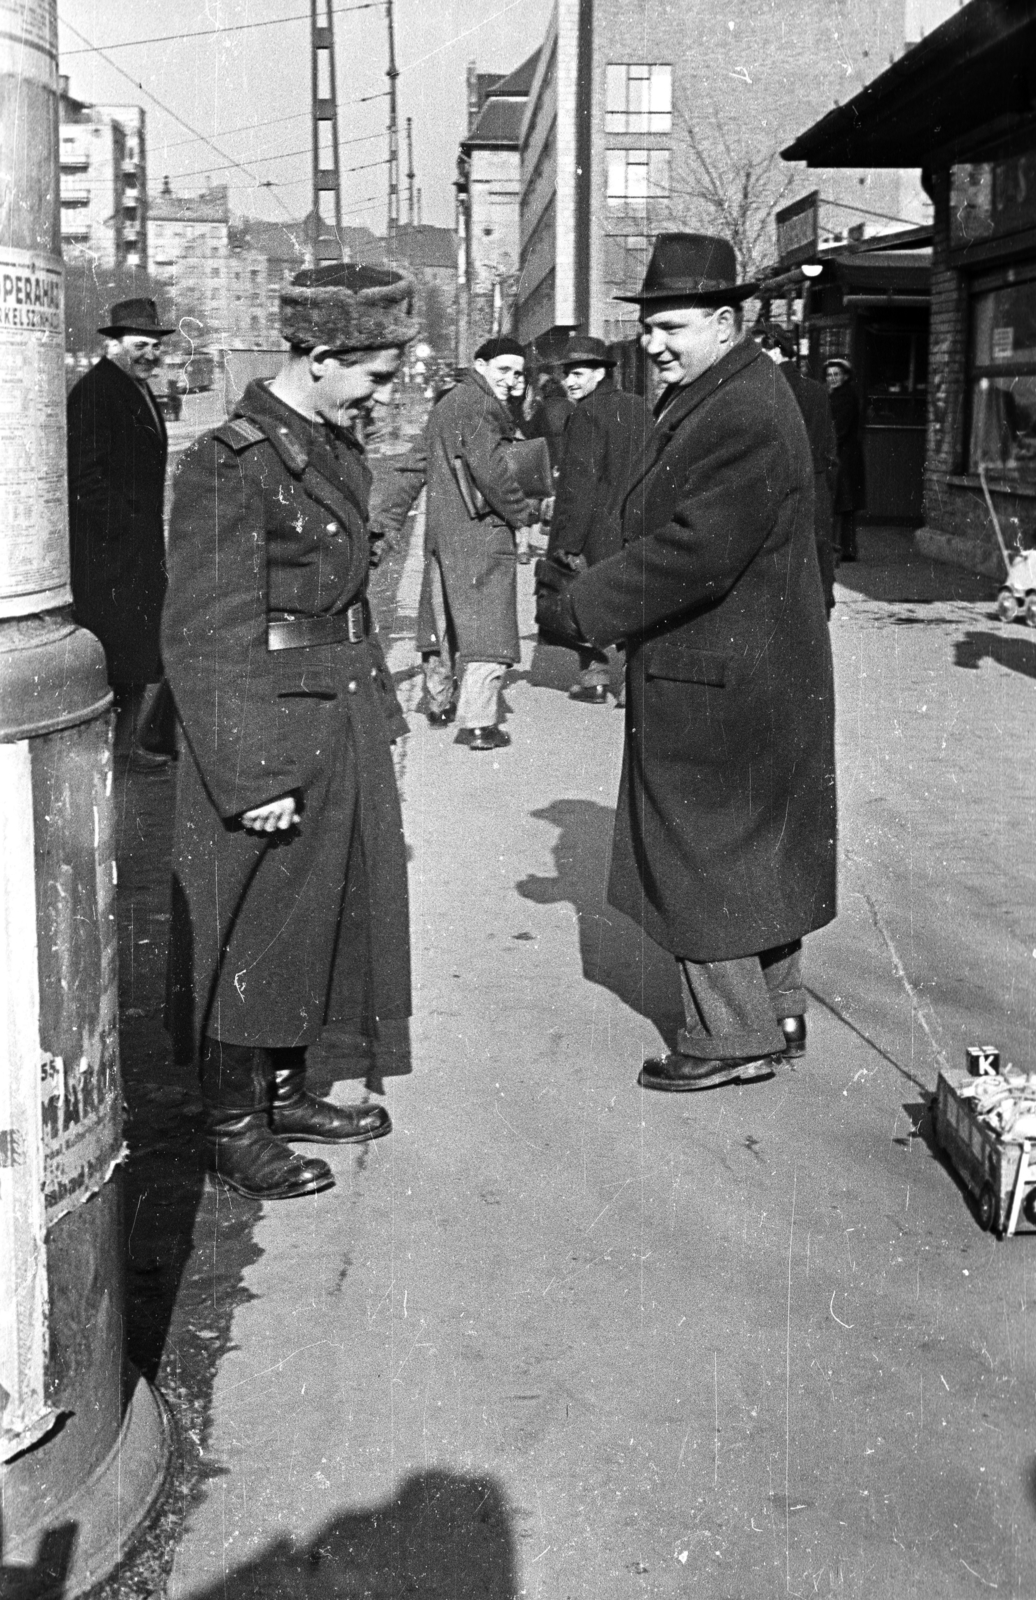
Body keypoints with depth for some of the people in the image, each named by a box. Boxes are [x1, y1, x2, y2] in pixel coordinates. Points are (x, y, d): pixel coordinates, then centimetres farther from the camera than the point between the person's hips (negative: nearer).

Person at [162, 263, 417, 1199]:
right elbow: (206, 641, -19)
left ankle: (285, 1091, 34)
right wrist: (252, 777, -20)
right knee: (253, 933, 4)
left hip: (346, 730, 9)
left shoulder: (335, 448, 9)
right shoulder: (231, 466, -18)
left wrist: (377, 704, 17)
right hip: (270, 738, -9)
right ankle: (233, 1129, 20)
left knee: (324, 915, 17)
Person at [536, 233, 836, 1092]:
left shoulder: (746, 416, -22)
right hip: (754, 669, 10)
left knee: (703, 848, 1)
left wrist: (581, 609, -20)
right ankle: (778, 1010, 31)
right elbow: (665, 531, 15)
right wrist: (587, 589, 4)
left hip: (717, 681, -10)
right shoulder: (707, 396, 12)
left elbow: (693, 552, -28)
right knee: (754, 844, 18)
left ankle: (735, 1036, 13)